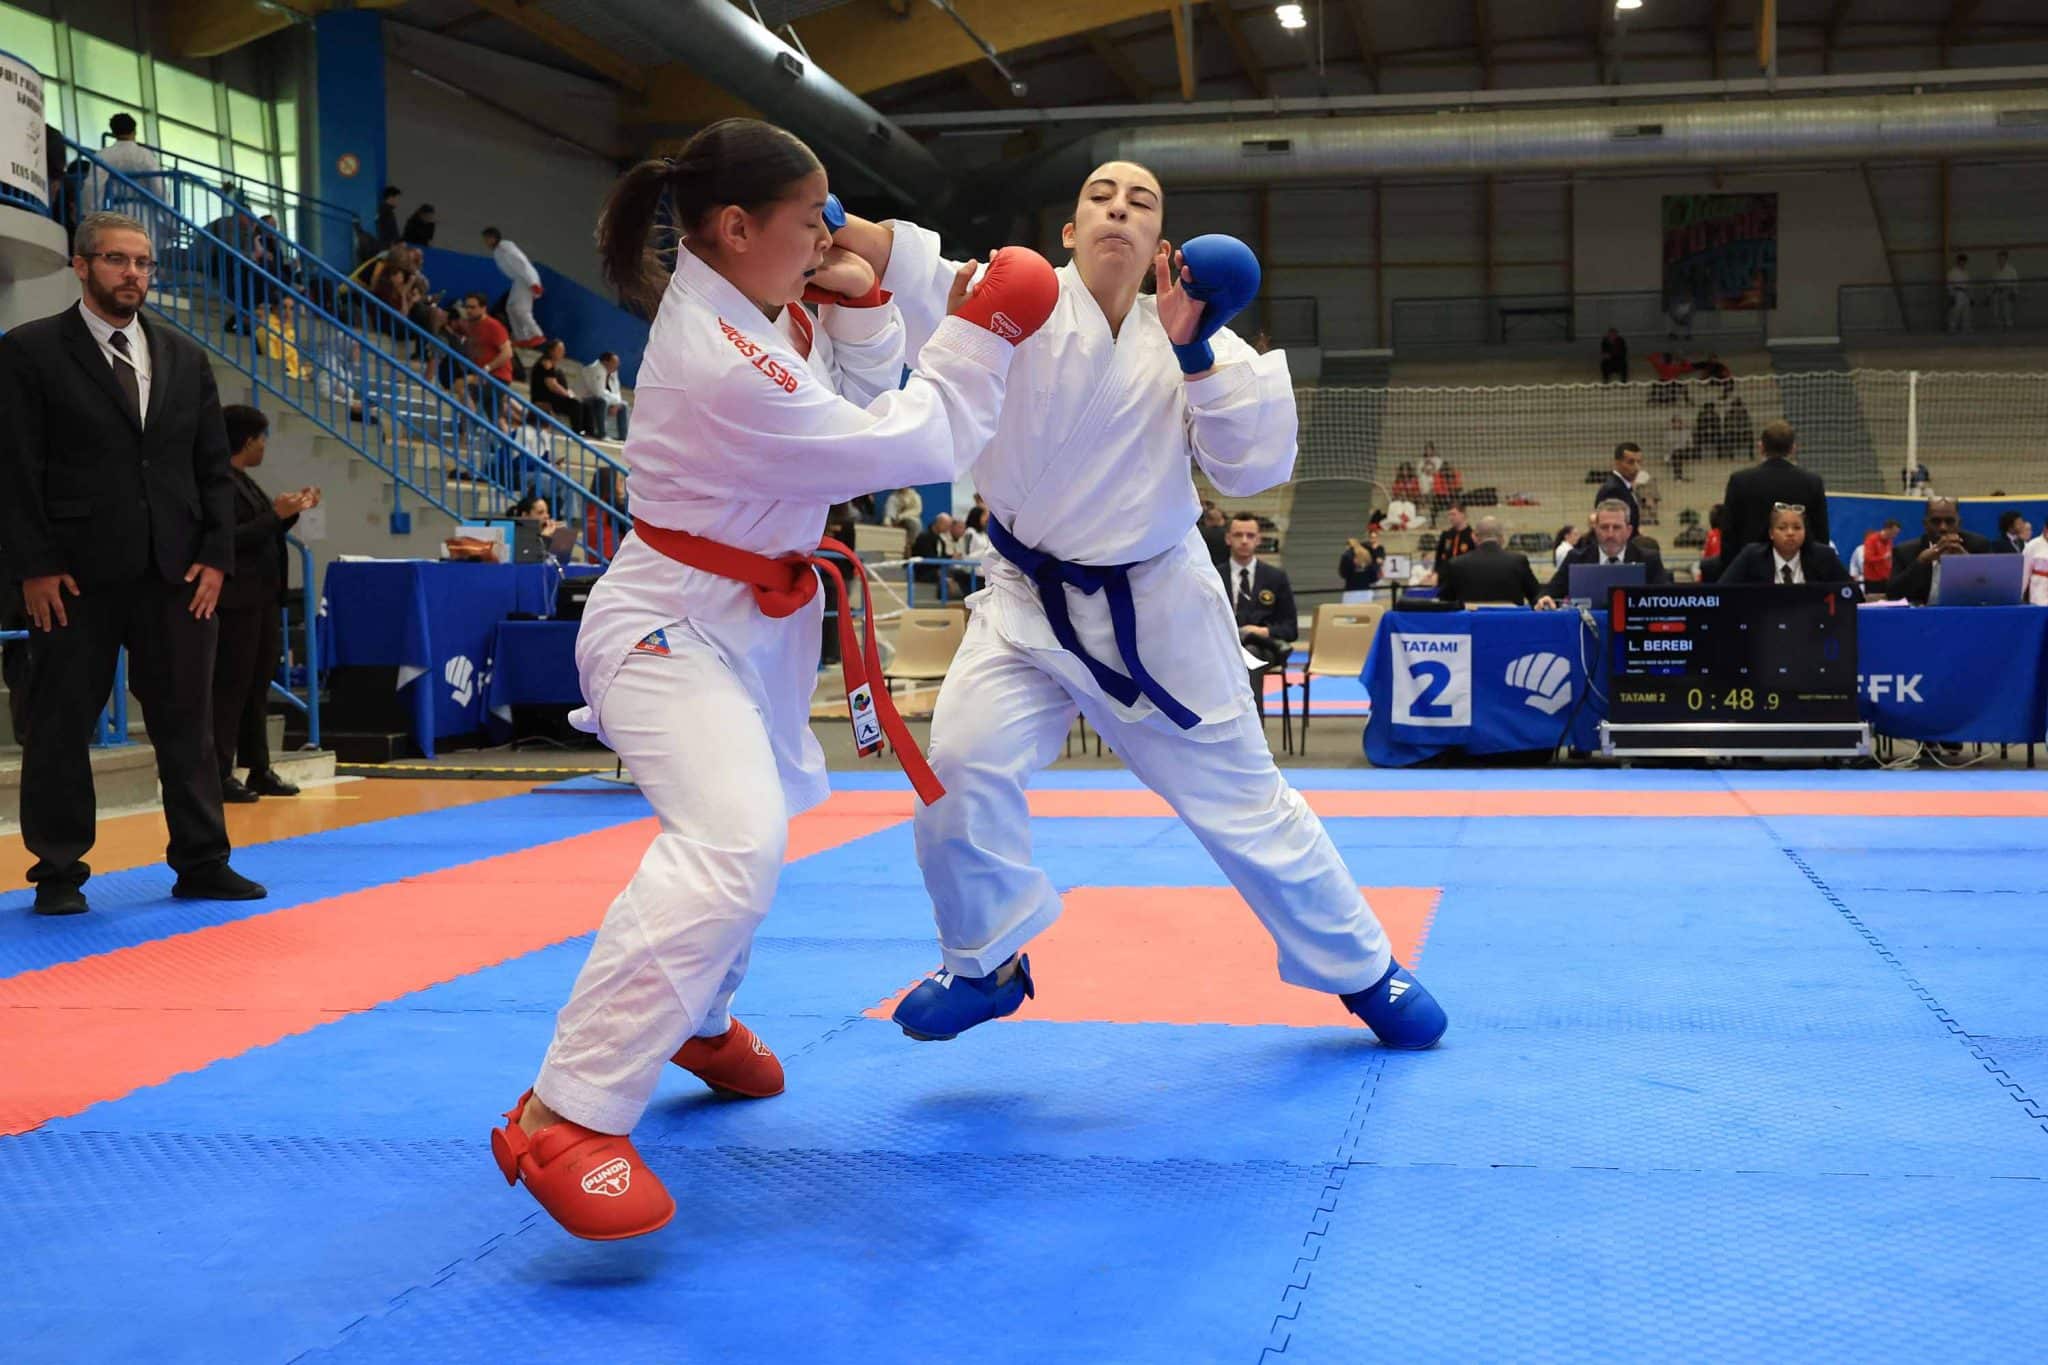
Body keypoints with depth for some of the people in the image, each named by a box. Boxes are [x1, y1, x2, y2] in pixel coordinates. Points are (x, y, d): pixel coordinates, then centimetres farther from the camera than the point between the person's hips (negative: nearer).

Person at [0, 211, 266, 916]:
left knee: (188, 722, 7)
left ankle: (202, 863, 15)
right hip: (75, 578, -4)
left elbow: (214, 468, 13)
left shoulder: (185, 358, 14)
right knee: (61, 725, 3)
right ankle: (58, 873, 13)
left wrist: (216, 555, 2)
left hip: (177, 573, 4)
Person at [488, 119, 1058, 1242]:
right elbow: (900, 447, -22)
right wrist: (975, 339, -12)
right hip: (673, 624, -10)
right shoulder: (721, 363, -28)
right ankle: (563, 1119, -27)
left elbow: (861, 401, 9)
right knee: (729, 847, -29)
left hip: (755, 621, 10)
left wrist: (858, 306, -6)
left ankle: (695, 1022, 51)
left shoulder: (752, 307, 1)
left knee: (739, 839, 25)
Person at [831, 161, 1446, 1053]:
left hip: (1157, 607, 0)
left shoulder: (1192, 341, -4)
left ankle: (1363, 969, 26)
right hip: (1030, 601, 0)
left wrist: (1196, 352, -23)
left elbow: (1256, 466, -12)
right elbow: (915, 274, -27)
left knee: (1241, 798, 6)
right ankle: (986, 964, 8)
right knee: (961, 763, -18)